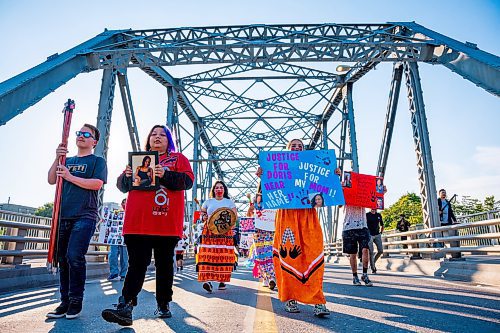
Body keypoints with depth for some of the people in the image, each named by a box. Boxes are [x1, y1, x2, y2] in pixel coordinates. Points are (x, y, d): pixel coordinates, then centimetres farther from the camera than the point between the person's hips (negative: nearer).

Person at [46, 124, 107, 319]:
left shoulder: (97, 161, 6)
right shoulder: (67, 160, 22)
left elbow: (97, 184, -9)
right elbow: (51, 180, 13)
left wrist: (70, 177, -11)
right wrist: (57, 159, 0)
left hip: (85, 216, -6)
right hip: (63, 216, 6)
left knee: (74, 256, -16)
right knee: (62, 259, 6)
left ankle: (76, 302, -5)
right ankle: (65, 301, 15)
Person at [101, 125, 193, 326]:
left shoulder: (178, 158, 13)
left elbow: (188, 180, -3)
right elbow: (122, 186, 17)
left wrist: (165, 175, -19)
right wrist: (127, 176, -6)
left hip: (167, 222, -1)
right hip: (138, 222, 2)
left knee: (164, 264, 7)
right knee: (137, 263, -3)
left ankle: (163, 305, 18)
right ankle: (125, 308, -6)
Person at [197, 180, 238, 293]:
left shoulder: (229, 202, 15)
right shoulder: (208, 202, 17)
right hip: (209, 232, 0)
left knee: (224, 256, -6)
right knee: (208, 255, -14)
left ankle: (222, 281, 3)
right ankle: (208, 281, -21)